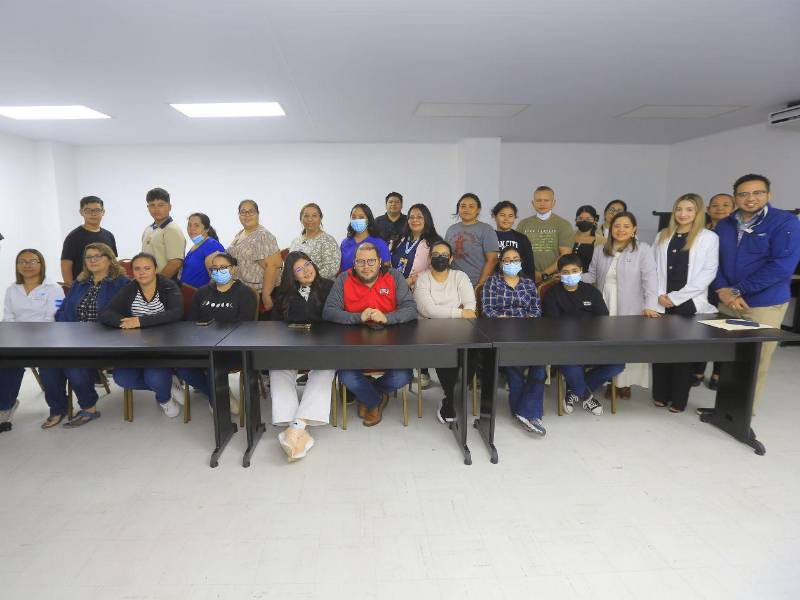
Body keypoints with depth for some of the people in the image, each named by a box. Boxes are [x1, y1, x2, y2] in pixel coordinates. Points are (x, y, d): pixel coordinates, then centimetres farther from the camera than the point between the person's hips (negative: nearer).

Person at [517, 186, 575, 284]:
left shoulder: (563, 225, 2)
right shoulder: (523, 224, 9)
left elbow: (565, 255, -5)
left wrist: (544, 274, -12)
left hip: (554, 278, -1)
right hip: (529, 279, 2)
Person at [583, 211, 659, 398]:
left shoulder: (643, 249, -3)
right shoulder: (600, 250, 11)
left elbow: (650, 278, -11)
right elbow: (592, 275, 13)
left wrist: (650, 306, -22)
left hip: (630, 308, -3)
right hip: (604, 305, 3)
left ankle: (625, 383, 18)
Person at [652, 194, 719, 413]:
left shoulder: (709, 237, 1)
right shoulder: (663, 236, 12)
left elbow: (709, 272, -6)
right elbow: (654, 268, 10)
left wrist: (676, 296, -11)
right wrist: (659, 294, -5)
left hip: (690, 304, -3)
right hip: (662, 303, 3)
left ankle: (679, 399, 14)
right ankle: (661, 395, 17)